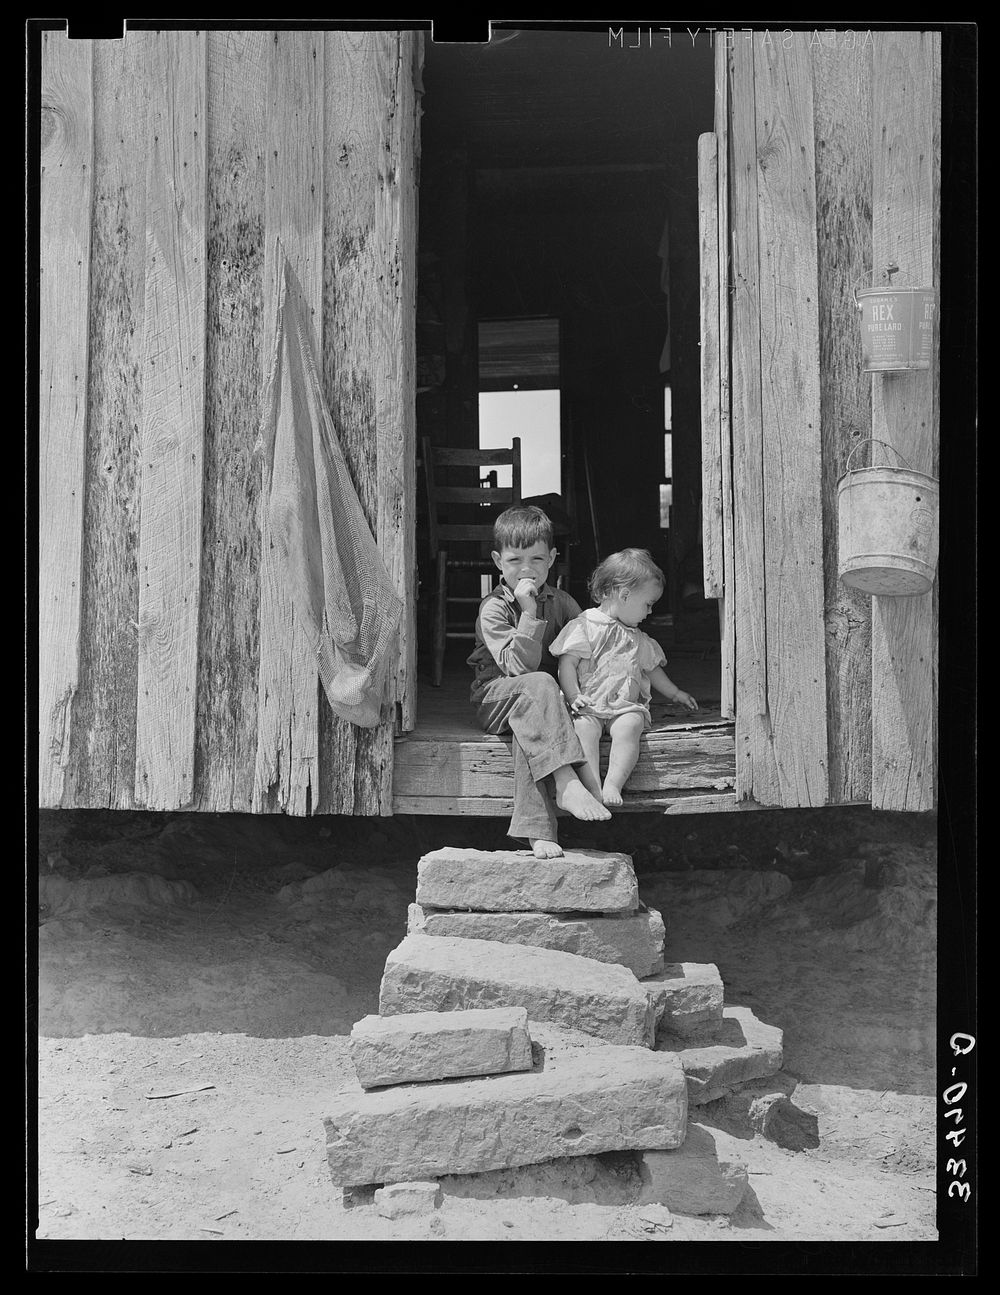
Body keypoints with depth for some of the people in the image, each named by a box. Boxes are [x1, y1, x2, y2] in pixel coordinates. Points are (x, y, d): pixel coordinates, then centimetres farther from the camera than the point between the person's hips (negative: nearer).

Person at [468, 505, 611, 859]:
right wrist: (529, 613, -29)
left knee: (529, 728, -34)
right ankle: (567, 782, -48)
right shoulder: (492, 609, -10)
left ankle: (536, 830, -41)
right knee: (538, 686, -36)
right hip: (494, 698, -3)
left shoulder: (561, 603, 5)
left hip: (541, 698, 3)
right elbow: (520, 666, -21)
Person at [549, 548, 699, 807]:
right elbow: (567, 664, -4)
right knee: (584, 726, -35)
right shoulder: (584, 627, 2)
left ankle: (613, 784, -39)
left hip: (626, 706, 4)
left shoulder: (637, 639, 22)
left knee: (629, 725, -30)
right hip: (588, 705, -4)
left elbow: (651, 669, 36)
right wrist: (574, 696, -15)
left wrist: (675, 693, 40)